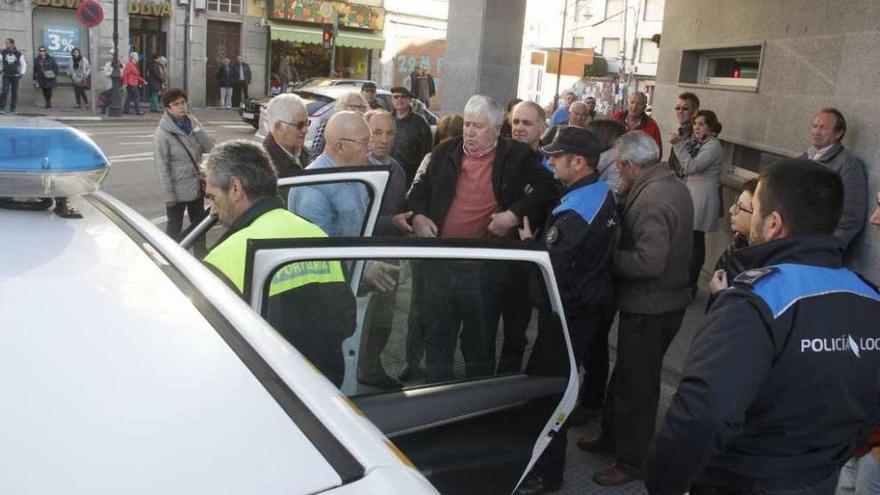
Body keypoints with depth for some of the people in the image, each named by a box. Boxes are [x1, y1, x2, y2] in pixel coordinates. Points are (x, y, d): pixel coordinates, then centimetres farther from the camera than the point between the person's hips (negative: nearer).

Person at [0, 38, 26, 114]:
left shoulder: (18, 54, 1)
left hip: (15, 76, 1)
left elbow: (23, 64, 11)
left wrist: (21, 74, 3)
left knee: (14, 93, 3)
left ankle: (13, 109, 13)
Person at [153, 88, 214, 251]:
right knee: (174, 227, 8)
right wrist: (168, 195, -17)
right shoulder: (163, 132, -14)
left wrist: (197, 129, -16)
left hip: (197, 186, 6)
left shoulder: (193, 122, 3)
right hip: (178, 190, -6)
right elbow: (161, 166, -16)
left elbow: (210, 147, -2)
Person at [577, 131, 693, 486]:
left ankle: (633, 460, 22)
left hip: (649, 309, -10)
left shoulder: (652, 197, -25)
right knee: (626, 374, 23)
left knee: (637, 384, 5)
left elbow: (648, 262, -30)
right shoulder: (673, 185, 7)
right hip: (662, 301, 10)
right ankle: (612, 436, 39)